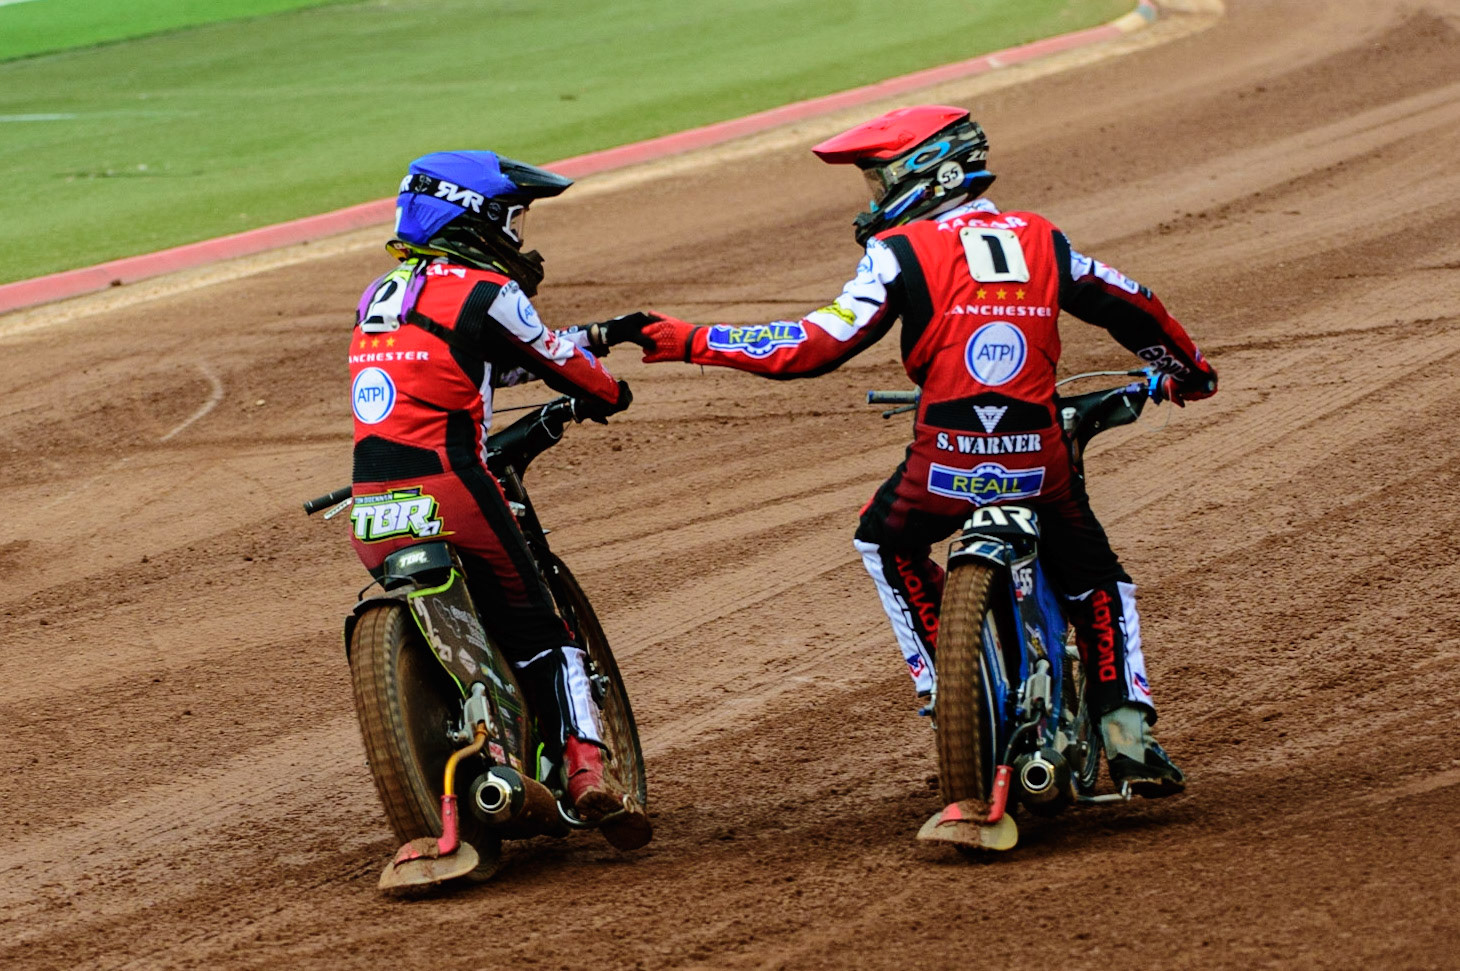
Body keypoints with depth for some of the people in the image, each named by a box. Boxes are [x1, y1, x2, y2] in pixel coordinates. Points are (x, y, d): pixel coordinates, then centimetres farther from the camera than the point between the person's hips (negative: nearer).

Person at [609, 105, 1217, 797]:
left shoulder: (902, 251, -2)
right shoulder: (1041, 240, 12)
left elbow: (816, 346, -8)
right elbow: (1132, 308, 21)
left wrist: (689, 343, -2)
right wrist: (1187, 370, 42)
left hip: (947, 466, -3)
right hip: (1042, 463, 3)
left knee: (885, 539, 28)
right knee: (1098, 584, 22)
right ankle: (1127, 734, 5)